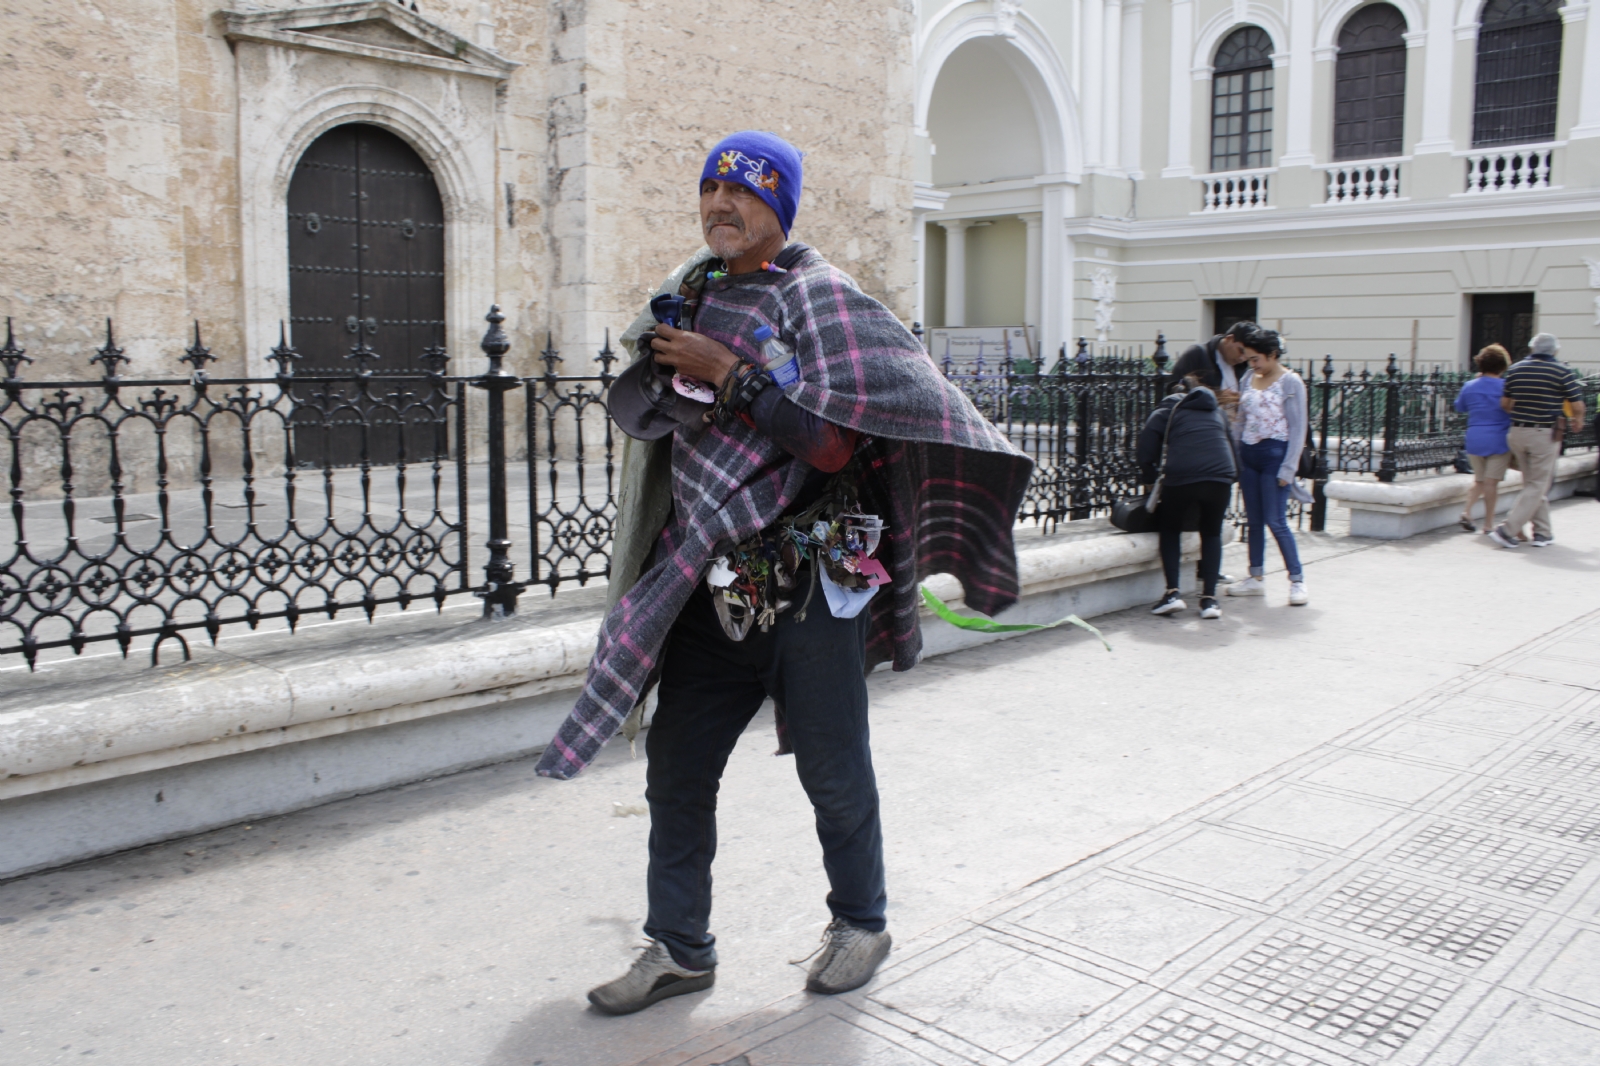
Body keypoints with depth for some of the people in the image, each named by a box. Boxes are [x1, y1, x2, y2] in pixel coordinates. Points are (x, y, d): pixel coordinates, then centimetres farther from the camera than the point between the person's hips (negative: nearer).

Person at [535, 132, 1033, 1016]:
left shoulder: (821, 302, -7)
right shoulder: (689, 295, 13)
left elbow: (834, 443, -18)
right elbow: (635, 409, 18)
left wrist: (729, 374, -18)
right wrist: (657, 367, -2)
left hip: (808, 584, -6)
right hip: (708, 579, 6)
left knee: (832, 770, 8)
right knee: (675, 768, 9)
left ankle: (861, 923, 32)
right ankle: (679, 948, 25)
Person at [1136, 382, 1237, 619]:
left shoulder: (1166, 410, 20)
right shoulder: (1216, 412, 32)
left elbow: (1146, 447, 7)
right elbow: (1232, 447, 32)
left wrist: (1150, 477, 17)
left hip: (1181, 476, -2)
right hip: (1221, 477, 3)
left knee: (1170, 529, 18)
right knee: (1212, 533, 19)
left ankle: (1173, 592, 5)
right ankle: (1209, 599, 11)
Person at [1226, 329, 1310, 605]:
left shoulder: (1290, 382, -6)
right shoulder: (1248, 380, 11)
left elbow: (1298, 428, -8)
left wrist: (1288, 469, -14)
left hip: (1274, 454, -6)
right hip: (1248, 454, 6)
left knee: (1276, 522, -8)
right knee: (1253, 520, 9)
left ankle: (1297, 580, 2)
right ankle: (1256, 578, 18)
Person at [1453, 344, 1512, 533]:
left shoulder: (1469, 386, 2)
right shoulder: (1506, 386, -7)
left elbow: (1460, 407, 18)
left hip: (1474, 439, 3)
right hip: (1499, 440, -3)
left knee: (1479, 480, 17)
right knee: (1492, 482, 1)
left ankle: (1467, 510, -2)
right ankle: (1488, 523, 4)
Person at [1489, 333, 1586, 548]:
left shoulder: (1515, 369, 6)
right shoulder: (1563, 371, -5)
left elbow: (1504, 403, 10)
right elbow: (1577, 406, -5)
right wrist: (1578, 419, 17)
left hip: (1517, 432, 5)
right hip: (1545, 434, -5)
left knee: (1534, 484, 15)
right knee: (1537, 486, 1)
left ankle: (1543, 532, 18)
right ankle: (1507, 530, -7)